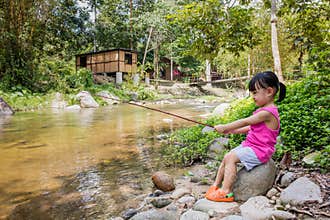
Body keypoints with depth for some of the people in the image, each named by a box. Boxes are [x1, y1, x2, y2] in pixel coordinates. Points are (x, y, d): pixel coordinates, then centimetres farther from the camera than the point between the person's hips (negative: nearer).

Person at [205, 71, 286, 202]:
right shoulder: (265, 110, 12)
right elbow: (251, 128, 18)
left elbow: (244, 122, -20)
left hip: (259, 151, -10)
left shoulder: (267, 112, -21)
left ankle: (226, 192, -13)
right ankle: (216, 185, 14)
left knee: (230, 158, -19)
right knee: (227, 157, 6)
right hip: (251, 145, 10)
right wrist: (231, 131, 10)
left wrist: (224, 127, -11)